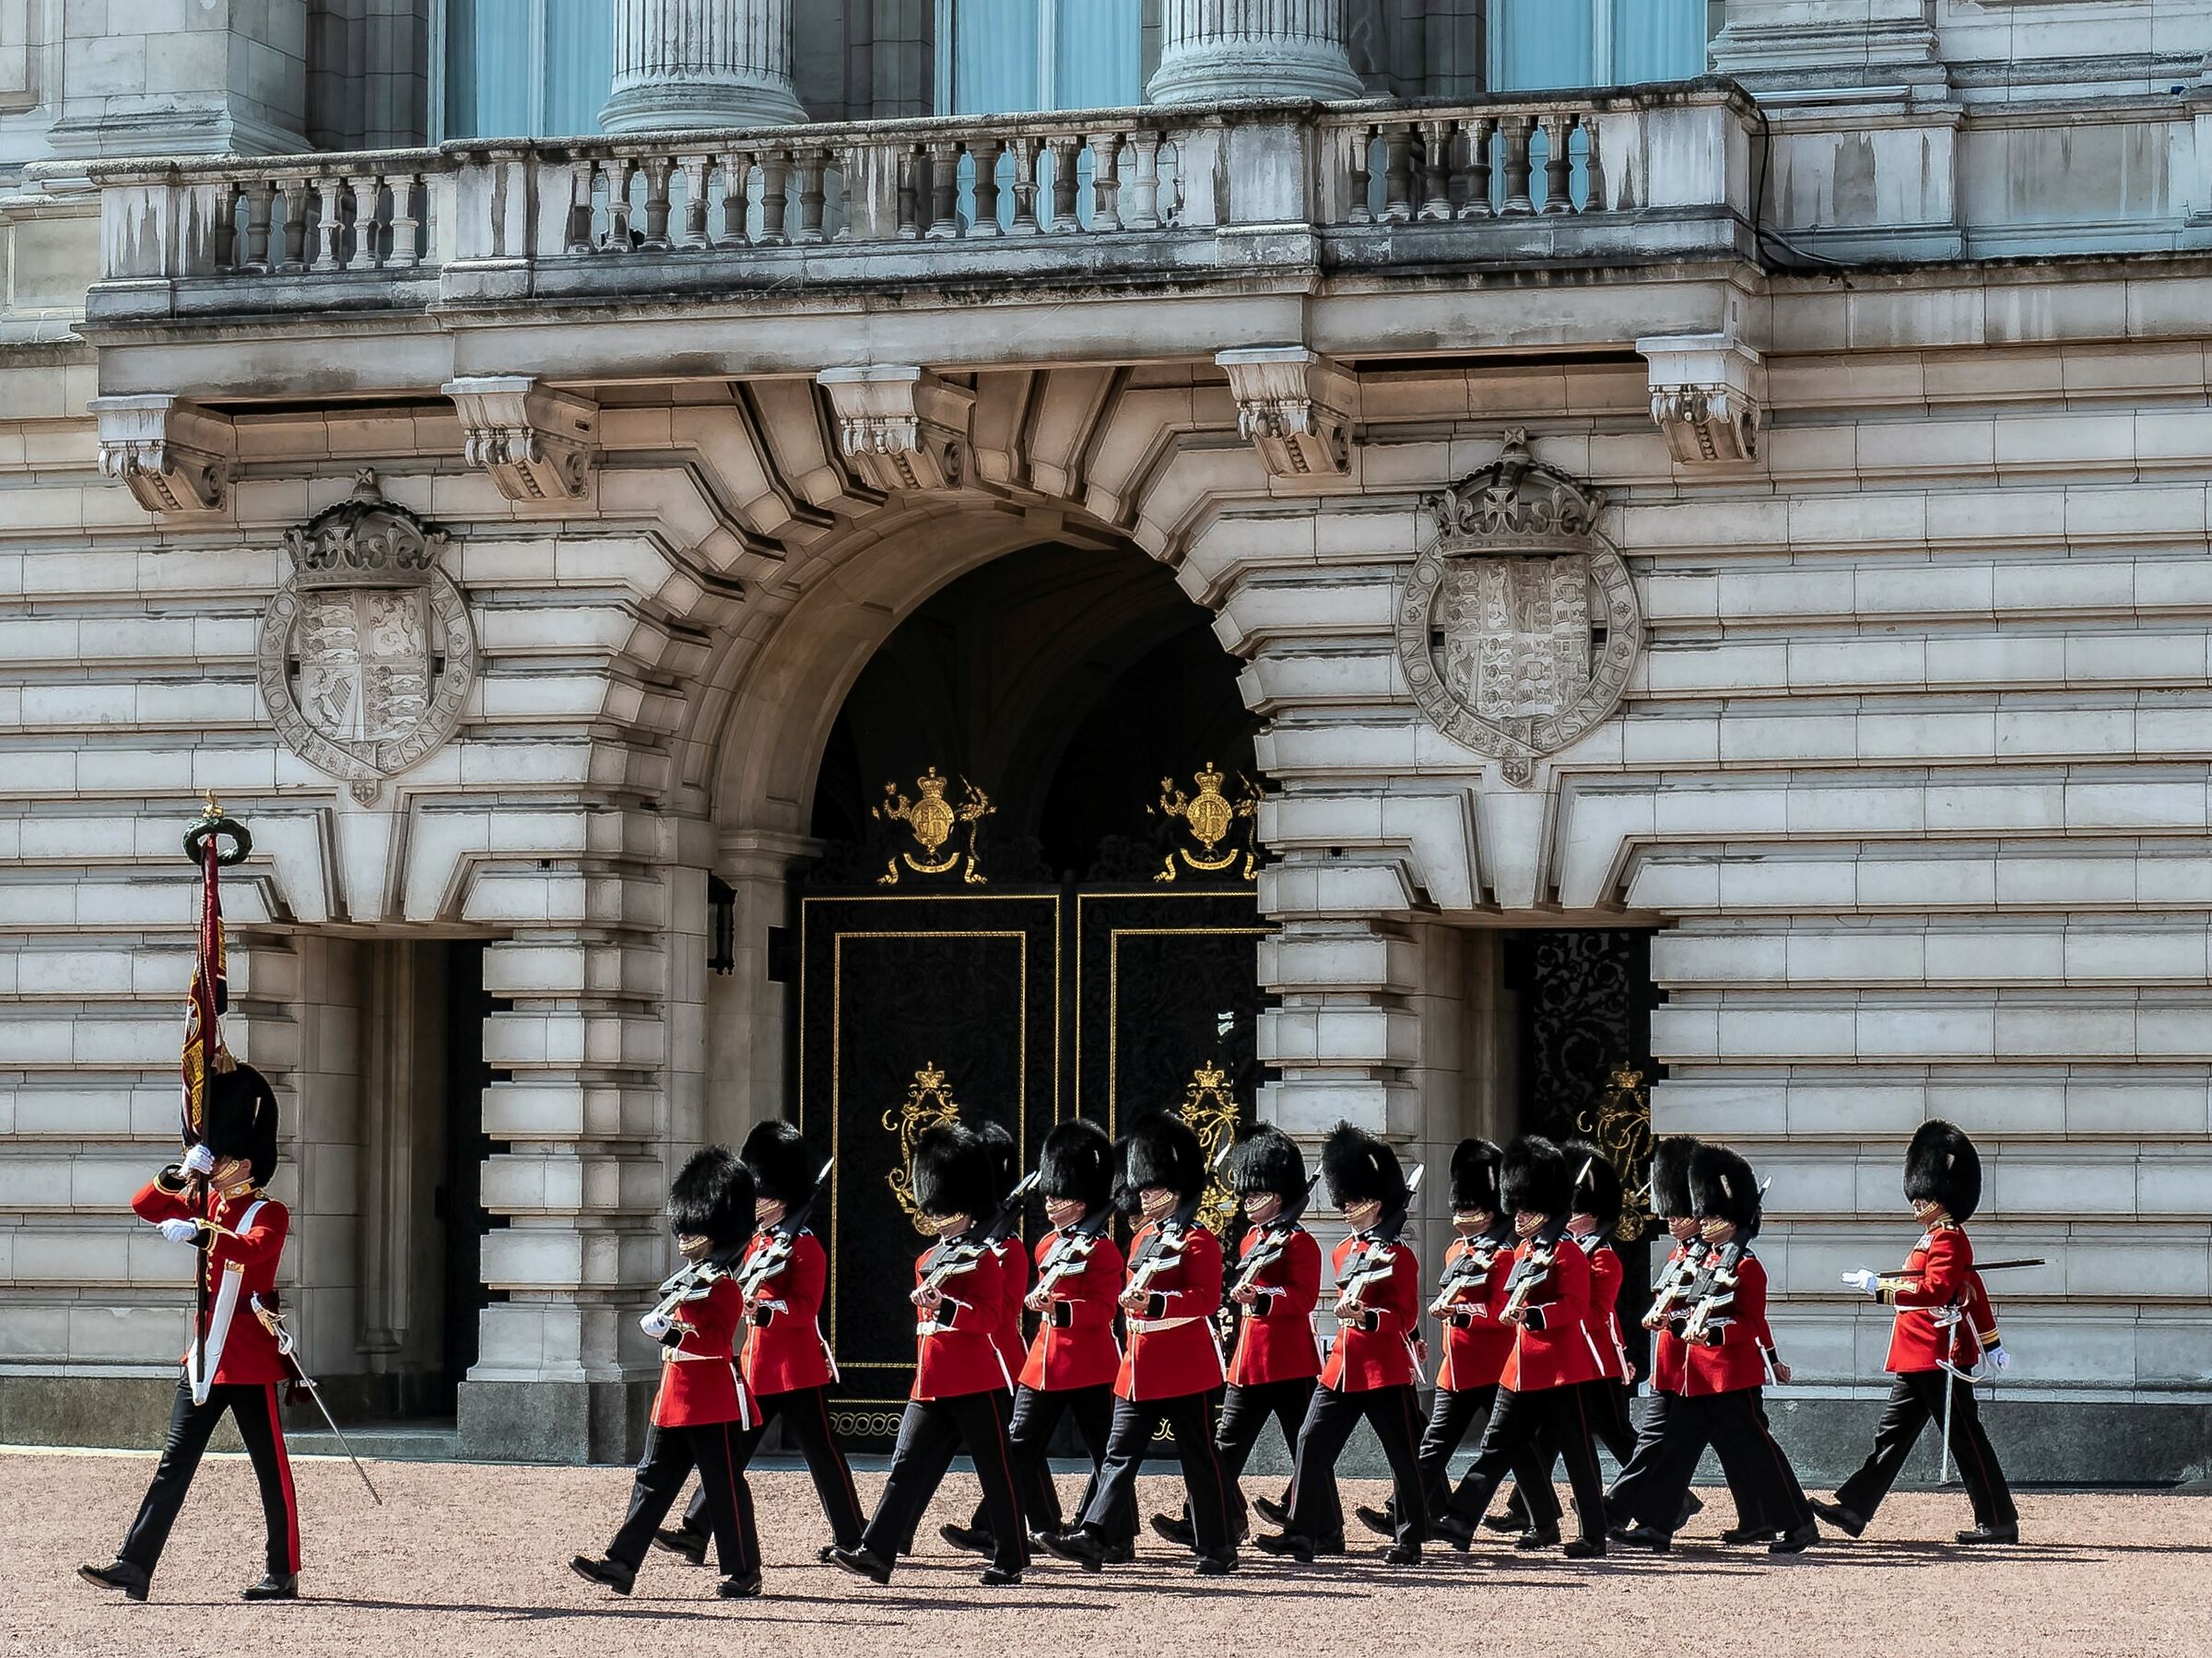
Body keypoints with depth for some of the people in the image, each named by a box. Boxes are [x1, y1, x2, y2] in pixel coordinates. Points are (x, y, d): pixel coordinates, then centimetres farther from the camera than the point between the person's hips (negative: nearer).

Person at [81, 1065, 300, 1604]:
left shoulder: (269, 1214, -8)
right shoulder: (207, 1205, 14)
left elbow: (251, 1248, -28)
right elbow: (145, 1206, 9)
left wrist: (196, 1232, -39)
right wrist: (183, 1173, -6)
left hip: (249, 1362, -7)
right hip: (203, 1358, 7)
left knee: (271, 1469, 2)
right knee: (174, 1464, 1)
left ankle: (283, 1574, 11)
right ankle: (134, 1567, -3)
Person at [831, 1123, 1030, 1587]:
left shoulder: (984, 1260, -6)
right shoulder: (928, 1261, 17)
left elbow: (990, 1318, -17)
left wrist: (946, 1308, -30)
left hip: (975, 1384, -7)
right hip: (930, 1387, 7)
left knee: (996, 1471, 2)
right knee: (908, 1465, -1)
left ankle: (1010, 1561, 11)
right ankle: (876, 1553, -7)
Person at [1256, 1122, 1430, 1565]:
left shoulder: (1398, 1254, -8)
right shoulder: (1344, 1252, 14)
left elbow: (1406, 1316, -12)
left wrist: (1366, 1316, -25)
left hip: (1386, 1370, -7)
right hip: (1343, 1365, 7)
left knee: (1403, 1455, 3)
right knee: (1312, 1442, -3)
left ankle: (1410, 1540, 11)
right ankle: (1303, 1533, -3)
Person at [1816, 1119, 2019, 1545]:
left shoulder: (1948, 1240, -14)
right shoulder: (1937, 1238, 17)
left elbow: (1935, 1290, -26)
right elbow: (1974, 1292, 23)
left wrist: (1880, 1286, -26)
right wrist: (1991, 1343, 27)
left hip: (1941, 1358, -10)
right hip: (1918, 1358, 10)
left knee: (1966, 1439, -5)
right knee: (1892, 1434, 8)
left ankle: (2000, 1523, 1)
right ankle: (1854, 1509, 8)